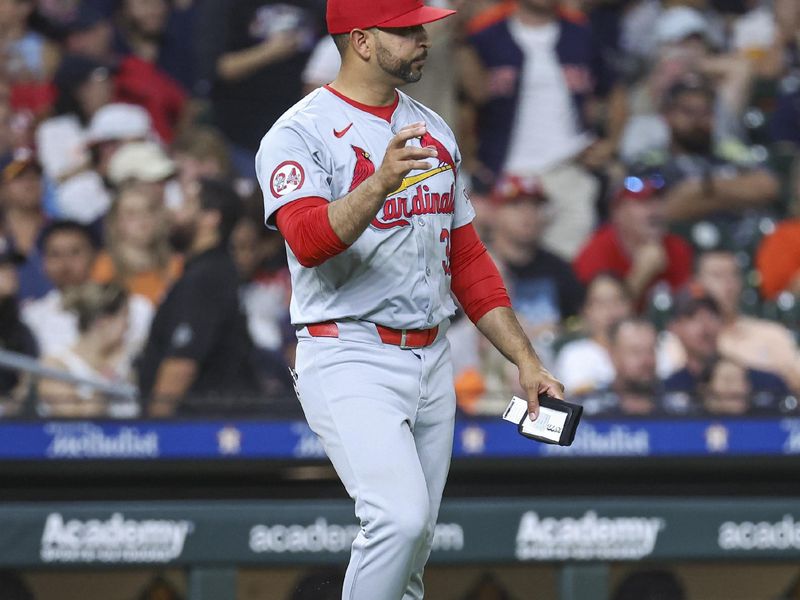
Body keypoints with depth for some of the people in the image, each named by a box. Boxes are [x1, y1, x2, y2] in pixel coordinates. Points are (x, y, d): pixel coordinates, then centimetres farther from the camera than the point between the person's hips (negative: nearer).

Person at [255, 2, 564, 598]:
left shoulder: (434, 132, 15)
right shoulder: (298, 135, -8)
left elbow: (467, 259, 20)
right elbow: (310, 241, -26)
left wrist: (525, 359, 13)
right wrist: (380, 182, -41)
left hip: (431, 363, 7)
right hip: (350, 360, -7)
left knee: (412, 546, 7)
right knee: (401, 517, -24)